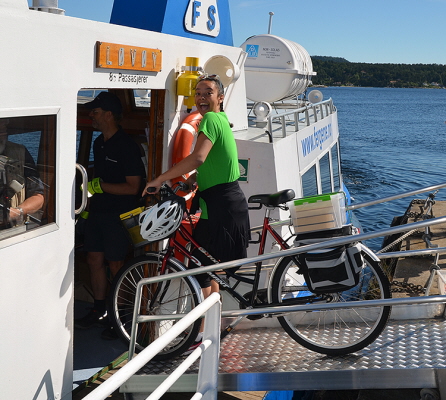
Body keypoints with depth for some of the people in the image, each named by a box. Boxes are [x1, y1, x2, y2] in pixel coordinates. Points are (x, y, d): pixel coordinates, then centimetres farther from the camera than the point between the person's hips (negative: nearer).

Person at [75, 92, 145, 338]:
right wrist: (90, 204, 19)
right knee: (94, 260, 12)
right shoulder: (98, 143, 11)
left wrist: (100, 186, -23)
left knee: (116, 266, -1)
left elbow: (132, 187, -20)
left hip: (118, 215, -8)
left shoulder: (127, 146, -16)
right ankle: (99, 311, 26)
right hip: (97, 212, 8)